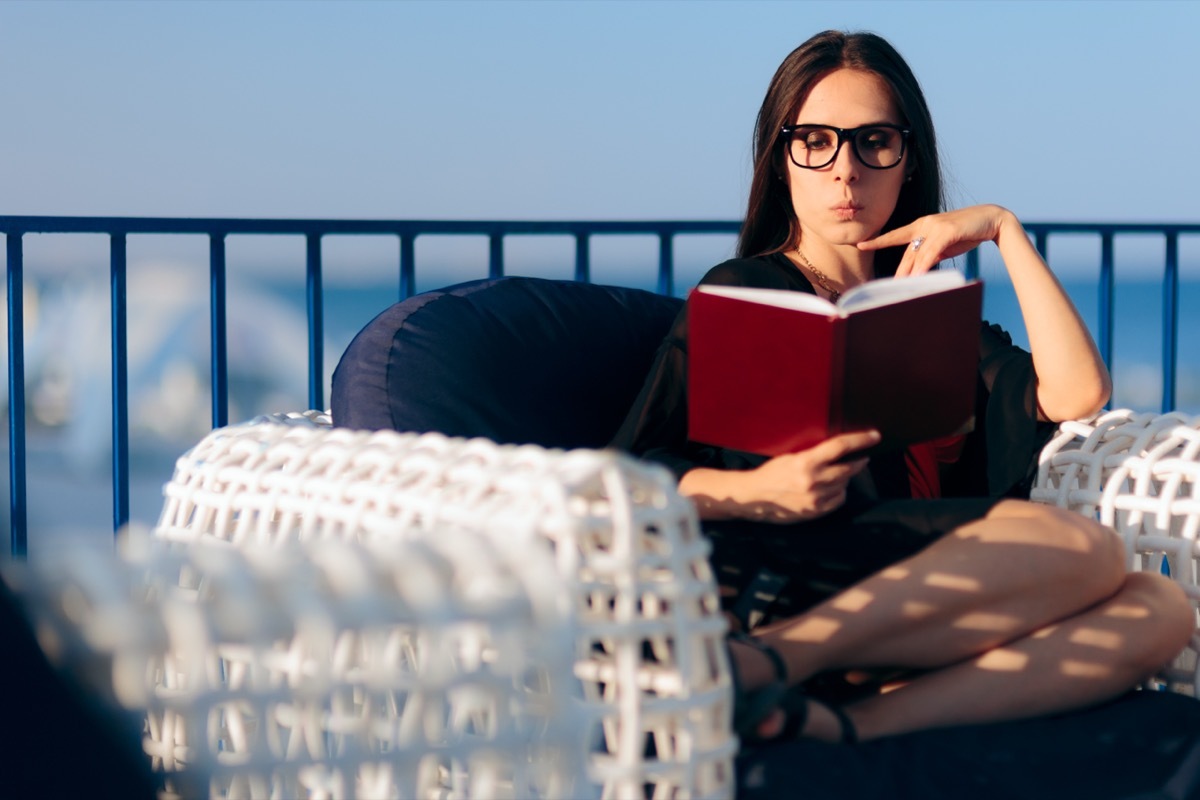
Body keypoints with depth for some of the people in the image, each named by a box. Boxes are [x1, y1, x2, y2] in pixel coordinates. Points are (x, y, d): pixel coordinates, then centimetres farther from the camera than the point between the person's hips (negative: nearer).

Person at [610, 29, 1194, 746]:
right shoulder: (743, 292, 12)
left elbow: (1078, 393, 9)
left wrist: (1005, 229, 11)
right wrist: (760, 491, -18)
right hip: (777, 590, -6)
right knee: (1081, 548, -25)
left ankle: (838, 722, -35)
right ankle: (759, 665, -36)